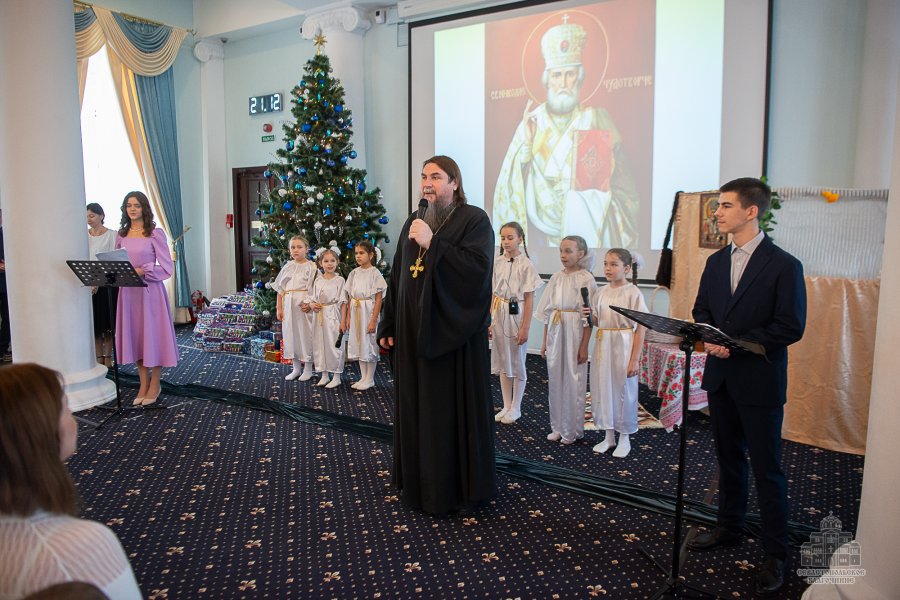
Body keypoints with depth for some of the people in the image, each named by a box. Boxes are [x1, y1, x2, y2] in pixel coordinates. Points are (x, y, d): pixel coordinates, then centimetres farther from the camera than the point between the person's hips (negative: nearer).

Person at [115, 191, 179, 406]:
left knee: (152, 334, 2)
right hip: (128, 291, 5)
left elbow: (167, 268, -9)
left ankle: (155, 385, 16)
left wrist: (142, 271, -19)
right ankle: (143, 384, 21)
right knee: (134, 335, 9)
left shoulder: (155, 234, -6)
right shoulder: (121, 235, 9)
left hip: (150, 290, -5)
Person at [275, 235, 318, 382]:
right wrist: (279, 308, 6)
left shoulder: (311, 267, -3)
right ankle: (296, 369, 21)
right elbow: (280, 289, 12)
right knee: (290, 334, 9)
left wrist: (310, 304, -21)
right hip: (288, 304, 5)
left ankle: (308, 369, 12)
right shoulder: (287, 267, 10)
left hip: (304, 305, -5)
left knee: (305, 334, -1)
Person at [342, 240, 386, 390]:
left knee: (369, 344, 0)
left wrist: (374, 320, -16)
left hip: (368, 311, -6)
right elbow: (350, 297, 10)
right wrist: (348, 317, 5)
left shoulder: (375, 273, -8)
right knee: (358, 344, 11)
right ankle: (363, 377, 21)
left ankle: (370, 379, 11)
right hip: (355, 312, 6)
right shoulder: (354, 273, 8)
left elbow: (378, 299, -10)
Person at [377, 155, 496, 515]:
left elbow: (478, 268, -22)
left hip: (453, 333, -6)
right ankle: (419, 481, 29)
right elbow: (397, 277, 13)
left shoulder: (474, 220, -6)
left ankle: (458, 488, 18)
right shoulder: (413, 223, 12)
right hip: (415, 331, 6)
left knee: (453, 409, 2)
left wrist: (433, 244, -22)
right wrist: (389, 326, 10)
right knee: (416, 406, 13)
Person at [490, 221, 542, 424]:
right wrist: (489, 321, 4)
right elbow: (493, 295, 8)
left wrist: (525, 328, -12)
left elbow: (529, 298, -9)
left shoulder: (526, 264, -9)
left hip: (516, 314, -5)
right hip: (499, 314, 5)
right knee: (502, 361, 12)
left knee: (517, 362, 6)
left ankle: (515, 408, 20)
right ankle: (506, 406, 24)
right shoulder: (497, 263, 5)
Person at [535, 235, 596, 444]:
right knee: (555, 380, 11)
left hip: (574, 333, -5)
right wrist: (545, 341, 10)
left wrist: (584, 346, -12)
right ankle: (557, 427, 24)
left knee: (573, 381, 3)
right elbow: (547, 311, 11)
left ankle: (572, 430, 17)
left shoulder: (586, 279, -7)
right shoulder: (556, 277, 8)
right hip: (554, 333, 5)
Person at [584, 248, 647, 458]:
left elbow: (640, 328, -11)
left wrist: (635, 359, -13)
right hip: (603, 346, 5)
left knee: (623, 391, 5)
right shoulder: (601, 292, 6)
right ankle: (608, 436, 27)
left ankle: (624, 438, 22)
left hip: (623, 348, -5)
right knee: (602, 389, 11)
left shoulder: (633, 293, -10)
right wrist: (590, 316, -8)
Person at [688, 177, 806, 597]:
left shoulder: (784, 265, -12)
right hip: (720, 377, 6)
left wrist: (737, 342, -20)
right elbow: (701, 310, 13)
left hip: (759, 382, -6)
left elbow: (791, 327, -15)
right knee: (729, 459, 19)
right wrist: (709, 339, -8)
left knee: (766, 469, 3)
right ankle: (728, 528, 36)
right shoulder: (716, 262, 8)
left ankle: (775, 555, 16)